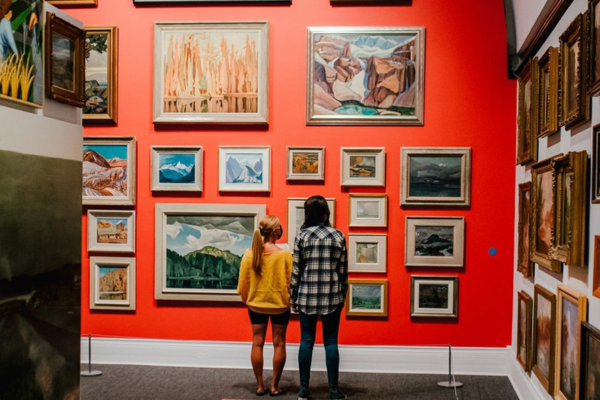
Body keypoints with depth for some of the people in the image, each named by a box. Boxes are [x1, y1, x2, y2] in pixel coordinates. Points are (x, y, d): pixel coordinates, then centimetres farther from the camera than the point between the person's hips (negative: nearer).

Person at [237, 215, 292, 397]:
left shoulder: (249, 254, -7)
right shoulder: (284, 255, -15)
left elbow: (243, 282, -1)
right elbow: (291, 282, -10)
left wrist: (247, 300, 14)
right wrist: (290, 301, 7)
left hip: (256, 304, 3)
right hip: (279, 304, -2)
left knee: (257, 343, 10)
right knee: (279, 344, 8)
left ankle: (260, 386, 15)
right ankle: (274, 386, 11)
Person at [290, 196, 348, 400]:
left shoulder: (302, 235, -3)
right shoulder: (338, 236, 1)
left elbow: (296, 269, -2)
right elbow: (343, 270, 2)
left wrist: (292, 296, 7)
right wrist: (343, 295, 12)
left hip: (307, 295, -1)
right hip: (332, 296, 1)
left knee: (306, 341, 7)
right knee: (331, 341, 6)